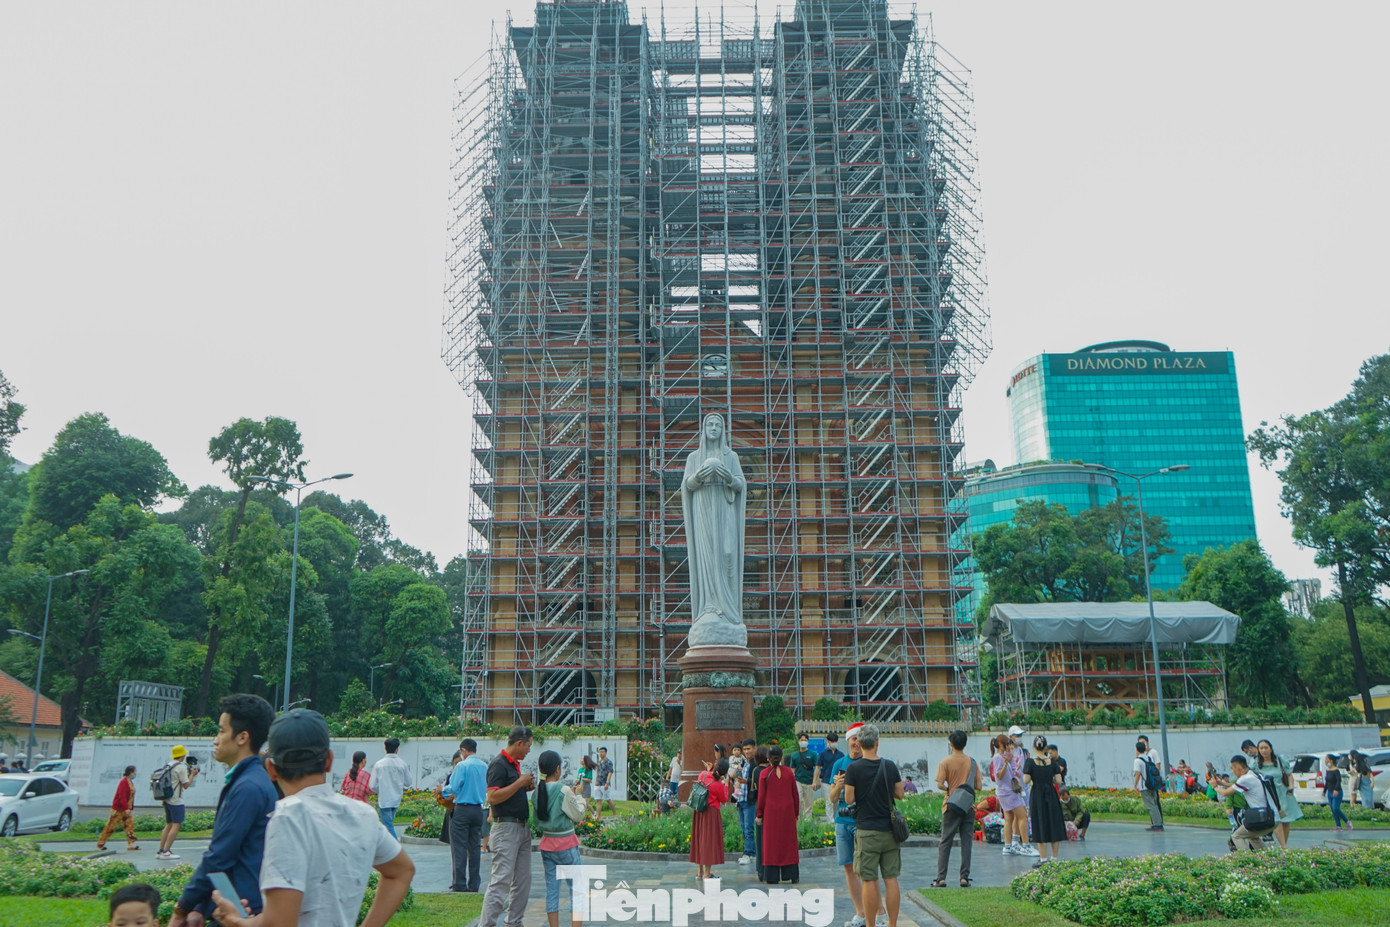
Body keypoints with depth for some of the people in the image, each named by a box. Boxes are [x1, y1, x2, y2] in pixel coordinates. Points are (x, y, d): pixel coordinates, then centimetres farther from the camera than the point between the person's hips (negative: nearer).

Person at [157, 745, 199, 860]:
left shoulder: (169, 766, 13)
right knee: (176, 825, -6)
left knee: (169, 825, 14)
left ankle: (160, 850, 13)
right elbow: (186, 785, -12)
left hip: (167, 799, 9)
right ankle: (166, 852, -9)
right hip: (176, 801, -9)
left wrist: (188, 774, 21)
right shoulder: (181, 767, -14)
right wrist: (192, 775, 2)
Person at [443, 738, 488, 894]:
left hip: (462, 810, -6)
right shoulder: (485, 767, 6)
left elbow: (453, 788, -15)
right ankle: (474, 884, 12)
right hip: (478, 809, 6)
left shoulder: (462, 766, -12)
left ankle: (460, 885, 1)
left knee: (459, 847, 0)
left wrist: (442, 791, 6)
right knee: (475, 847, 10)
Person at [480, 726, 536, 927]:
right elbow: (492, 797, -23)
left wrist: (526, 787, 7)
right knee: (501, 879, -10)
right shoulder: (498, 764, -14)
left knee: (523, 879, 12)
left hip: (523, 827, 10)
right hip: (506, 827, -10)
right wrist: (520, 783, -19)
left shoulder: (515, 763, 15)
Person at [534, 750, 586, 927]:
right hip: (566, 845, -6)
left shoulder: (537, 790, -1)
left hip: (546, 844, 6)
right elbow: (578, 816, -8)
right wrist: (578, 798, 7)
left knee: (551, 889, 9)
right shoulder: (563, 791, -17)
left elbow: (537, 819, 8)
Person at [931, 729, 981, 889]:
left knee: (945, 843, 4)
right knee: (966, 843, 7)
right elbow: (978, 786, 1)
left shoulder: (946, 762, -8)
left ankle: (941, 878, 1)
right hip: (969, 807, 2)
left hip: (951, 807, -2)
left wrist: (948, 789, 6)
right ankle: (964, 877, 5)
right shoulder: (972, 762, 1)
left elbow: (940, 785, -14)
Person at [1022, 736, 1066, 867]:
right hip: (1051, 795, 2)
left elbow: (1026, 780, -12)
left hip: (1037, 795, -2)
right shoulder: (1052, 761, -2)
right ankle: (1054, 857, 14)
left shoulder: (1030, 761, -9)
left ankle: (1044, 858, 5)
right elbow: (1059, 781, -5)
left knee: (1040, 826, 4)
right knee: (1053, 825, 11)